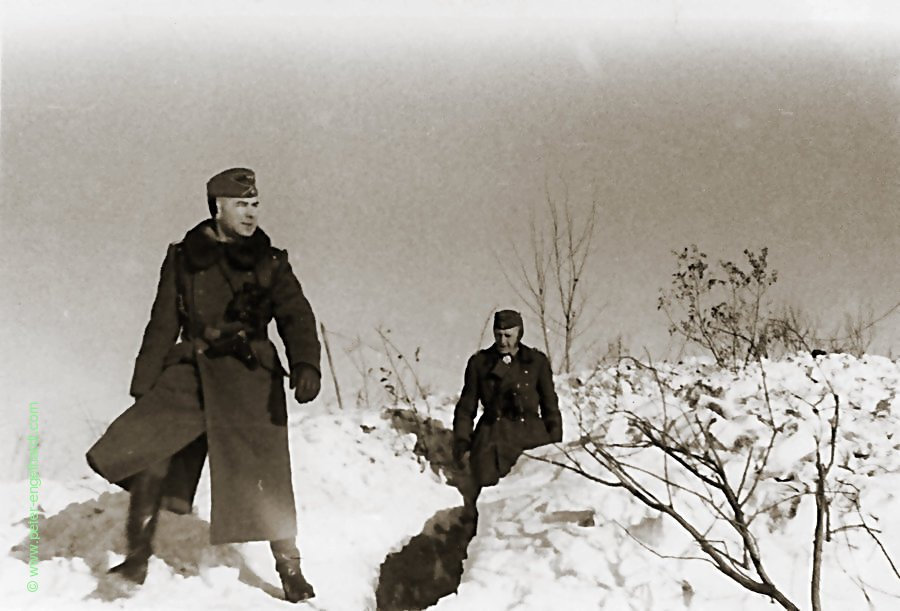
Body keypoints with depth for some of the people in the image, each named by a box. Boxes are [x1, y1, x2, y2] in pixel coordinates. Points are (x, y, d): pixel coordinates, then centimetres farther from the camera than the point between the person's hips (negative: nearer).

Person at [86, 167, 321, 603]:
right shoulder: (184, 259, 10)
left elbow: (296, 318, -3)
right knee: (145, 450, -14)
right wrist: (143, 388, 7)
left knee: (266, 481, -6)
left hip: (250, 377, -1)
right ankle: (138, 559, 1)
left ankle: (291, 572, 12)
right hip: (190, 374, 2)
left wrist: (306, 365, -23)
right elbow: (162, 326, 12)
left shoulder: (269, 263, 7)